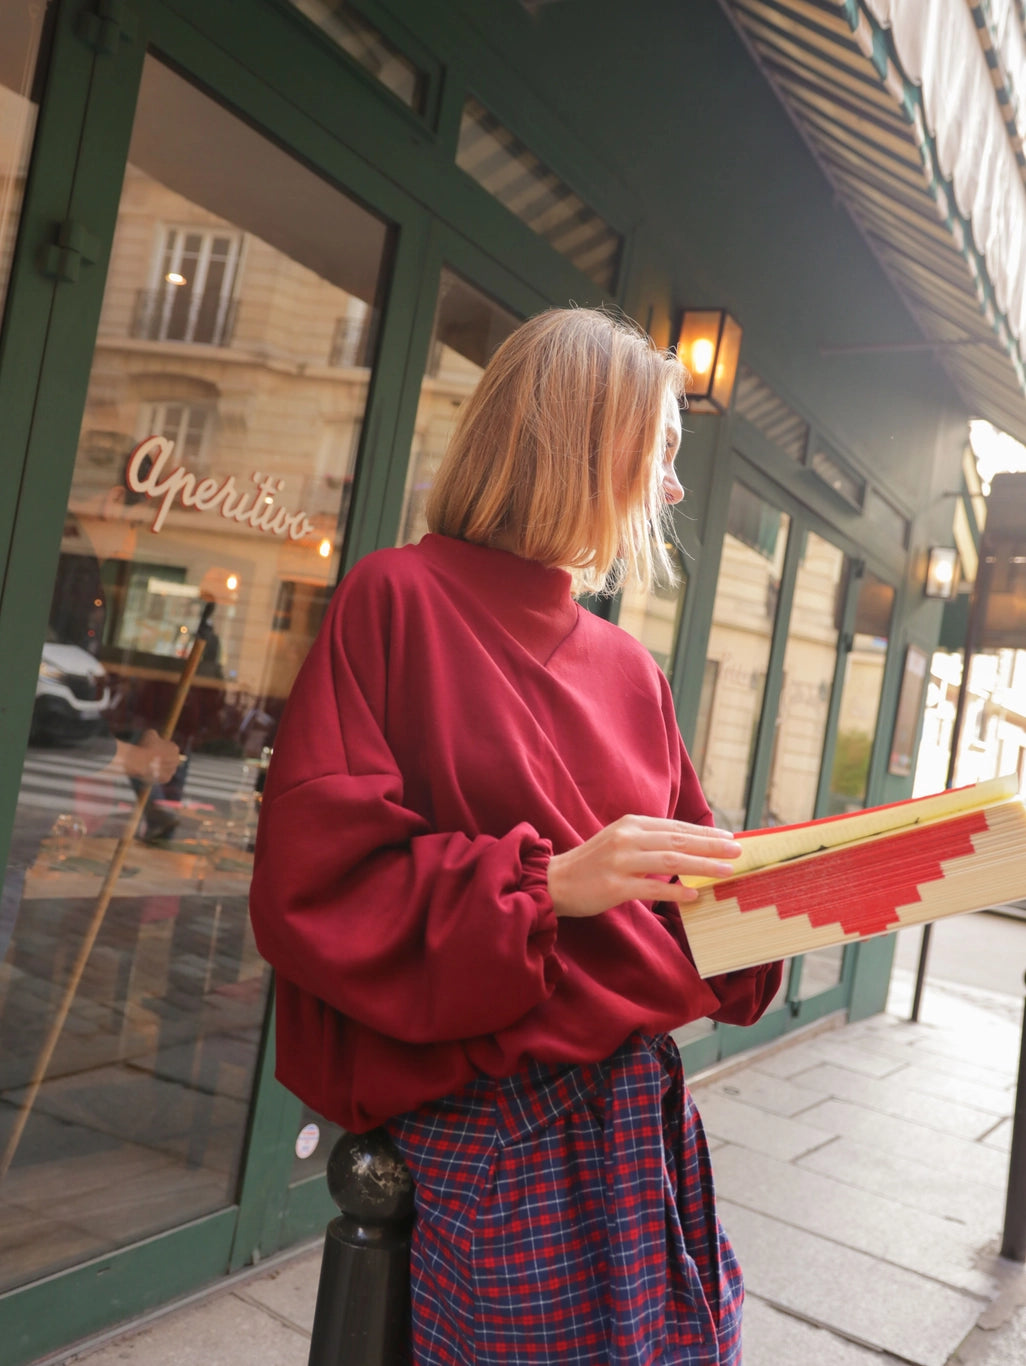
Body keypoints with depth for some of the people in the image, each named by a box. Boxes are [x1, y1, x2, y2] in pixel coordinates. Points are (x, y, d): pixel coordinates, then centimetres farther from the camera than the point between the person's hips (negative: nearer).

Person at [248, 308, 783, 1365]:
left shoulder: (630, 671, 11)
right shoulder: (399, 599, -9)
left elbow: (683, 894, 14)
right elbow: (307, 884, -15)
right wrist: (546, 881, -22)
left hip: (643, 1109, 7)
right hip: (487, 1134, -6)